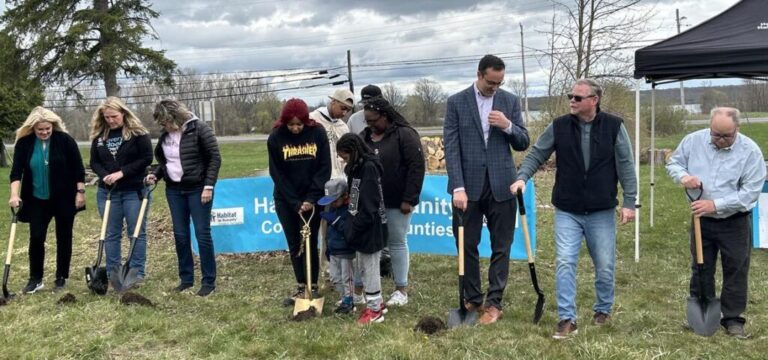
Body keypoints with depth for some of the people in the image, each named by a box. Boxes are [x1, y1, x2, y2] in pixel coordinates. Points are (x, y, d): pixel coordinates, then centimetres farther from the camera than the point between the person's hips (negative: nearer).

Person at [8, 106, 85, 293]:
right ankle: (35, 278, 12)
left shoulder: (64, 140, -10)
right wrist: (15, 194, -21)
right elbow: (16, 170, -8)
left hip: (64, 198, -1)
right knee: (36, 237, 0)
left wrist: (80, 191, -8)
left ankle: (61, 277, 18)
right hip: (37, 200, 2)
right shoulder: (24, 143, -5)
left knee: (63, 238, 7)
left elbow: (78, 168, -5)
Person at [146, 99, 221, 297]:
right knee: (180, 235, 9)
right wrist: (155, 174, 1)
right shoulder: (166, 134, 7)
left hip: (198, 189, -6)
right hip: (174, 190, 6)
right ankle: (186, 278, 21)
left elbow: (215, 158, -12)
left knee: (202, 234, -3)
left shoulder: (199, 129, -12)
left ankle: (209, 282, 5)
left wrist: (208, 186, -17)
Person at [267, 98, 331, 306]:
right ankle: (301, 287, 15)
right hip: (286, 199, 1)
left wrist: (311, 199, -15)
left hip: (312, 198, -1)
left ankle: (312, 287, 11)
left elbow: (324, 168, -8)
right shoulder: (276, 137, -8)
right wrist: (295, 203, -13)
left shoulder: (317, 133, -9)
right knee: (294, 244, 6)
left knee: (310, 243, 2)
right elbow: (277, 174, -7)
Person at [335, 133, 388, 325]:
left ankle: (374, 309, 12)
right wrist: (351, 226, 8)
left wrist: (355, 228, -18)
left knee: (370, 268, 1)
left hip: (370, 228, -9)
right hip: (362, 227, 9)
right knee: (364, 268, 17)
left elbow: (369, 205, -21)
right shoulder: (357, 167, 11)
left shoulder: (369, 167, -18)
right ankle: (377, 302, 29)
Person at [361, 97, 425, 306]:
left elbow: (416, 167, -12)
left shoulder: (404, 134, -8)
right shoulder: (364, 137, 11)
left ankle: (401, 289, 12)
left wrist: (409, 199, -16)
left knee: (397, 243, 3)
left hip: (396, 202, -5)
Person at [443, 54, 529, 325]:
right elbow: (451, 147, -5)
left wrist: (508, 126, -13)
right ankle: (472, 299, 20)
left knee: (501, 247, 4)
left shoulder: (510, 101, 6)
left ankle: (494, 303, 13)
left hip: (500, 185, 1)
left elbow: (523, 143, 8)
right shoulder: (456, 102, 0)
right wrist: (458, 187, -14)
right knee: (467, 246, 6)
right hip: (468, 186, -1)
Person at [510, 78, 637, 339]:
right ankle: (567, 319, 0)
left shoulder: (614, 126, -4)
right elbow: (536, 155, 3)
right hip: (567, 211, 0)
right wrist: (522, 177, -15)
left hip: (602, 212, 0)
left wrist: (629, 201, -5)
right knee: (565, 263, -7)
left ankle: (603, 310, 33)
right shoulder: (558, 127, -2)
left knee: (605, 266, 10)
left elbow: (626, 166, -2)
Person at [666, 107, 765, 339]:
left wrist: (716, 205, -23)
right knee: (700, 269, 11)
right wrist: (683, 176, -17)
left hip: (734, 223, -2)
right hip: (701, 221, 2)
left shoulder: (750, 151, -14)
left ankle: (733, 319, 18)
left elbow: (751, 191, -16)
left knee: (736, 271, 5)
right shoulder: (693, 141, -6)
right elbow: (673, 163, 7)